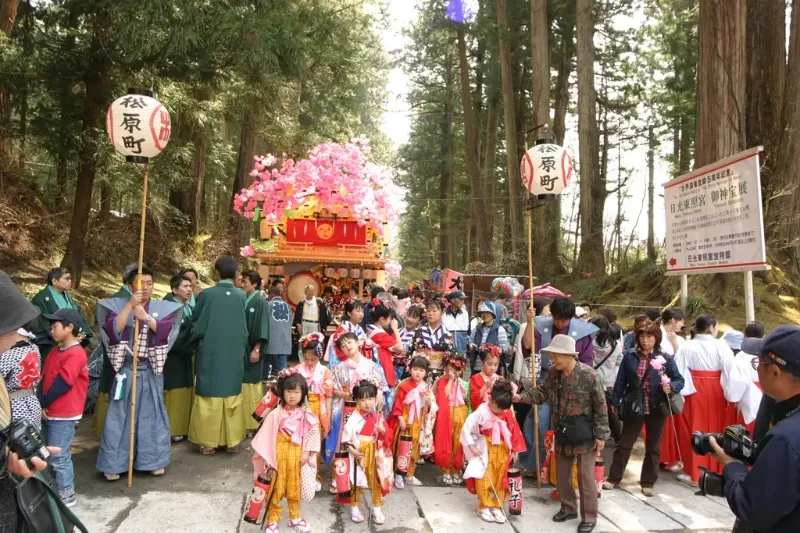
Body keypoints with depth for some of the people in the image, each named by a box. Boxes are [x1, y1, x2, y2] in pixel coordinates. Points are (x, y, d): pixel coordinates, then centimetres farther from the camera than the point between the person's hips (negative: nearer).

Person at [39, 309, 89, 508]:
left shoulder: (76, 354, -19)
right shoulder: (55, 351, 10)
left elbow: (62, 384, -20)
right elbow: (45, 379, 9)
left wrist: (43, 403, -10)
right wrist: (42, 405, -2)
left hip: (64, 415, -9)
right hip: (50, 413, 9)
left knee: (58, 457, -2)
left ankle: (67, 495, 10)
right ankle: (55, 488, 31)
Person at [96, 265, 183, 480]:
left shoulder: (163, 307, 1)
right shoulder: (118, 305, -1)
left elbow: (166, 330, -15)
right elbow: (112, 329, -18)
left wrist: (146, 317, -29)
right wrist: (130, 305, -23)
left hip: (151, 371, 1)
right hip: (126, 369, -1)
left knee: (152, 414, 9)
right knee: (120, 416, 4)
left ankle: (153, 460, 21)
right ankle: (114, 464, 16)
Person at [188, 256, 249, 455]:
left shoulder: (206, 295, -9)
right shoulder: (241, 296, -3)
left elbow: (195, 325, 2)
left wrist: (196, 343, 19)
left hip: (210, 354, -2)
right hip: (234, 355, 2)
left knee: (210, 397, 8)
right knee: (233, 397, 11)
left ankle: (208, 442, 13)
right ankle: (232, 441, 16)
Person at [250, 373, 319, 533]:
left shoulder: (306, 414, -7)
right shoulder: (276, 413, -14)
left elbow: (313, 432, -2)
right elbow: (267, 435, -12)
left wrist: (307, 452, -8)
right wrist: (267, 457, -13)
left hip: (296, 454, 3)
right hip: (278, 453, -3)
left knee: (294, 487, 18)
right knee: (276, 488, 7)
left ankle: (294, 517, 35)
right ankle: (272, 519, 23)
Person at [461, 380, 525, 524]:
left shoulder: (508, 414, -5)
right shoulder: (481, 412, -18)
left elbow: (514, 432, 6)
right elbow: (466, 429, -15)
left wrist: (514, 451, 6)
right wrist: (472, 446, -15)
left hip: (502, 452, 4)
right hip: (485, 451, -4)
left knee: (501, 481, 9)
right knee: (484, 480, -2)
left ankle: (496, 507, 21)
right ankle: (484, 507, 15)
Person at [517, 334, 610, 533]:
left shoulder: (589, 375, -22)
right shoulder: (554, 374, -3)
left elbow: (601, 407, -16)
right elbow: (542, 392, 9)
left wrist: (601, 435, -13)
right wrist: (522, 396, -7)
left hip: (584, 434, -6)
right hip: (562, 432, 6)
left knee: (585, 476, 5)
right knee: (562, 473, 17)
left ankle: (589, 517, 22)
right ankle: (568, 508, 36)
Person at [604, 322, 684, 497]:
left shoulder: (665, 358, -5)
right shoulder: (630, 356, -2)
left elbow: (680, 380, -5)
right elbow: (621, 381, 1)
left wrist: (671, 387, -27)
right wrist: (615, 402, 1)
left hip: (656, 409, 0)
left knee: (652, 447, 13)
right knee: (624, 443, 8)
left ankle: (648, 482, 27)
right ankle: (614, 478, 21)